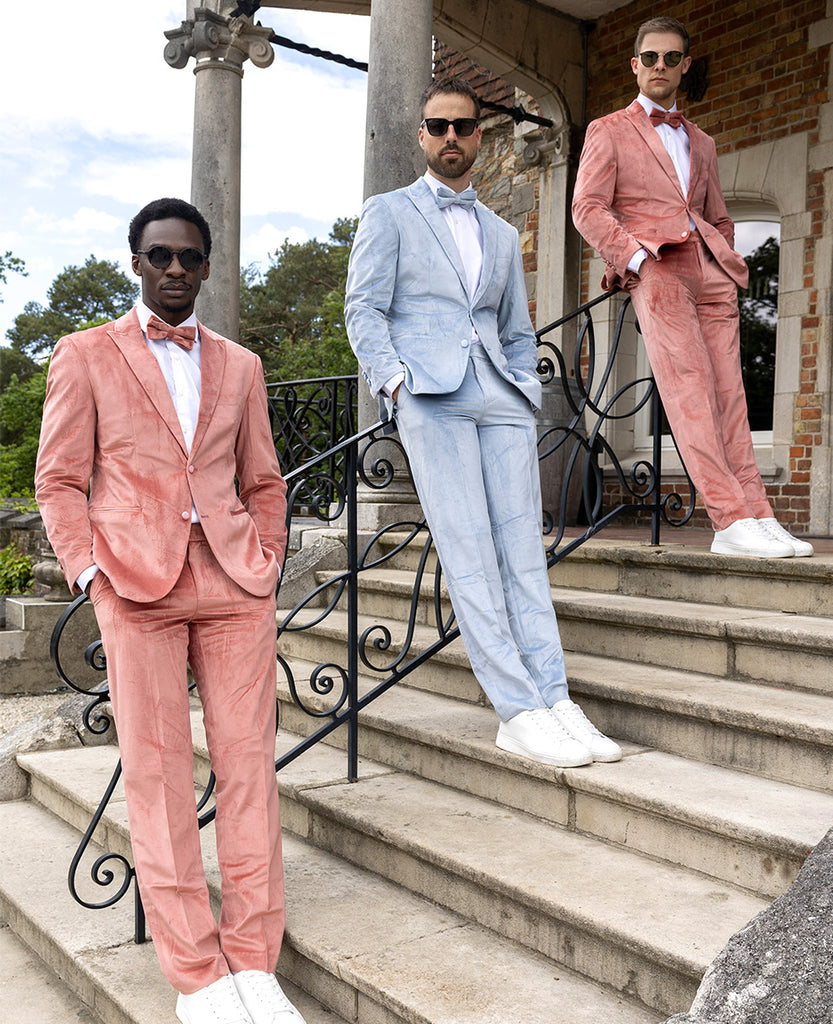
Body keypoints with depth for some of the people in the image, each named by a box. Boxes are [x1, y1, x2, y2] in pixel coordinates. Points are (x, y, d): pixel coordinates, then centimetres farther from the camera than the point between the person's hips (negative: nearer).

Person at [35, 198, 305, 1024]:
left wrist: (266, 564, 8)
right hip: (135, 583, -2)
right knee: (156, 773, -2)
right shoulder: (85, 356, 10)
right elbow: (60, 481, 6)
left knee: (249, 764, 0)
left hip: (233, 582, 3)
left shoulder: (239, 366, 18)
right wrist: (89, 572, -6)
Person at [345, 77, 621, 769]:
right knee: (469, 554, -11)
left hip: (502, 397, 4)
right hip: (431, 395, -4)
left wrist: (527, 392, 9)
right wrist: (396, 381, -10)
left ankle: (555, 701, -4)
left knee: (524, 550, -4)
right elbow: (364, 310, 4)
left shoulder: (503, 235, 27)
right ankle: (518, 712, -12)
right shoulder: (389, 214, 14)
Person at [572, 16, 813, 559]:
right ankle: (732, 518, -22)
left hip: (710, 271, 5)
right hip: (655, 269, -5)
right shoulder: (608, 132, 15)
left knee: (729, 394, -5)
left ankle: (757, 517, -9)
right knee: (690, 389, -17)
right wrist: (636, 256, -11)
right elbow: (587, 208, 2)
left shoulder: (702, 142, 29)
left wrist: (727, 265, 14)